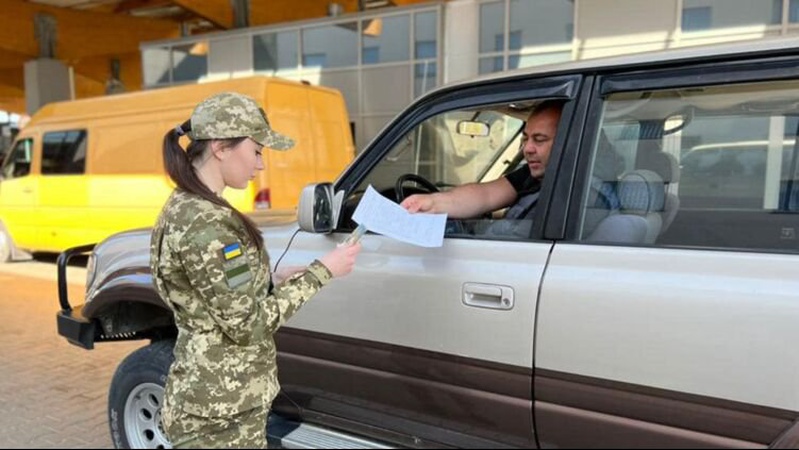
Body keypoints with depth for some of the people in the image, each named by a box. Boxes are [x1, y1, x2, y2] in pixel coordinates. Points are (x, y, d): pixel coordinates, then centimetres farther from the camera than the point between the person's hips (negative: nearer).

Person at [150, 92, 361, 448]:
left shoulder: (185, 208, 7)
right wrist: (320, 273, -16)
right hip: (221, 412, -9)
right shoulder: (205, 224, -23)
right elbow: (247, 324, -22)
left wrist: (275, 281, 4)